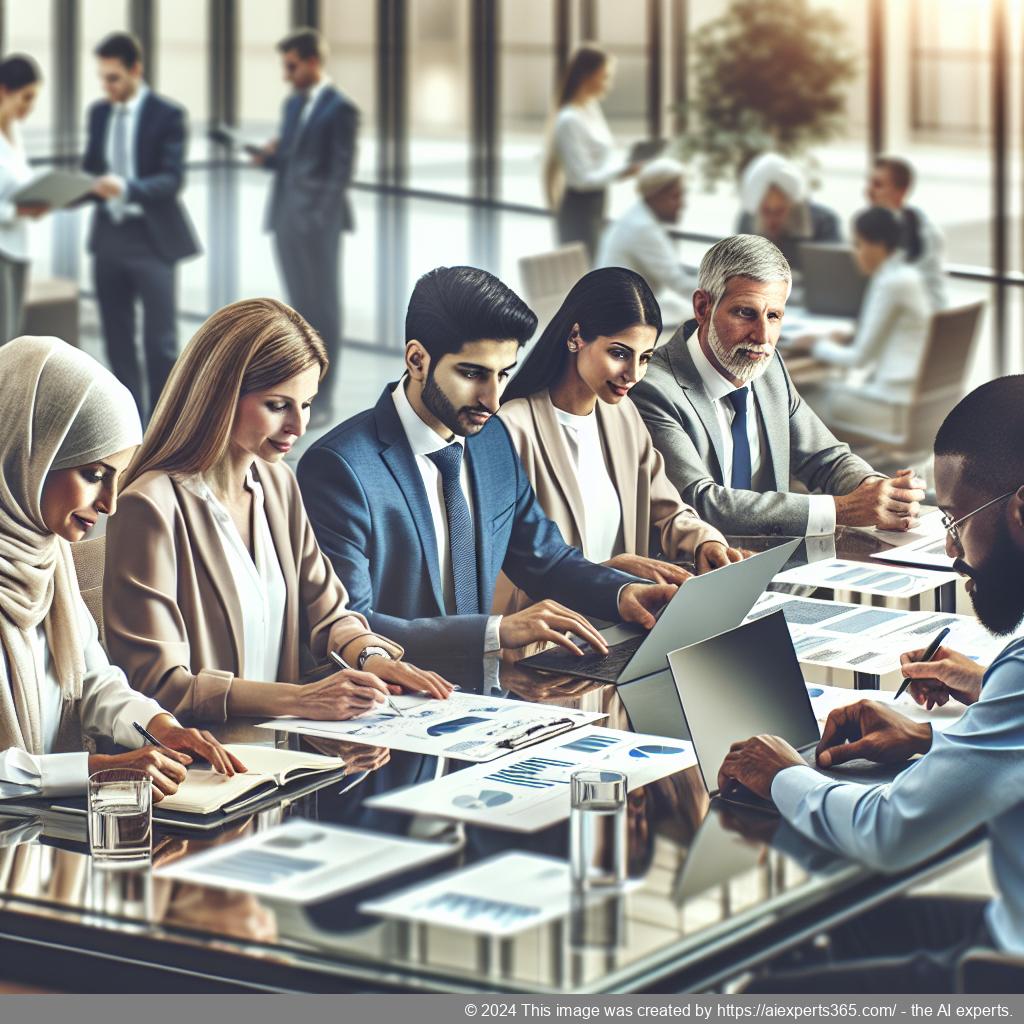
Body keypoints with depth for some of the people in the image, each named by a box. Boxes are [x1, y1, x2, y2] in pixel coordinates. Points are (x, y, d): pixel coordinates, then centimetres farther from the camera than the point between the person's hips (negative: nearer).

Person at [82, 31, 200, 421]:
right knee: (118, 341, 9)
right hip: (109, 237, 6)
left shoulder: (167, 115, -8)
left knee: (160, 343, -3)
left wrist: (126, 187, -33)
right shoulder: (99, 113, 10)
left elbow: (173, 180, -16)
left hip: (152, 238, -5)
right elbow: (90, 170, 14)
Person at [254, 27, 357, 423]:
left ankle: (322, 401, 3)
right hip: (285, 220, 7)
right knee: (301, 310, 12)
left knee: (323, 309, -1)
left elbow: (340, 170, -11)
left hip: (316, 222, -7)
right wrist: (269, 156, 0)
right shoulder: (293, 104, 16)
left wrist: (322, 218, -16)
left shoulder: (340, 109, -8)